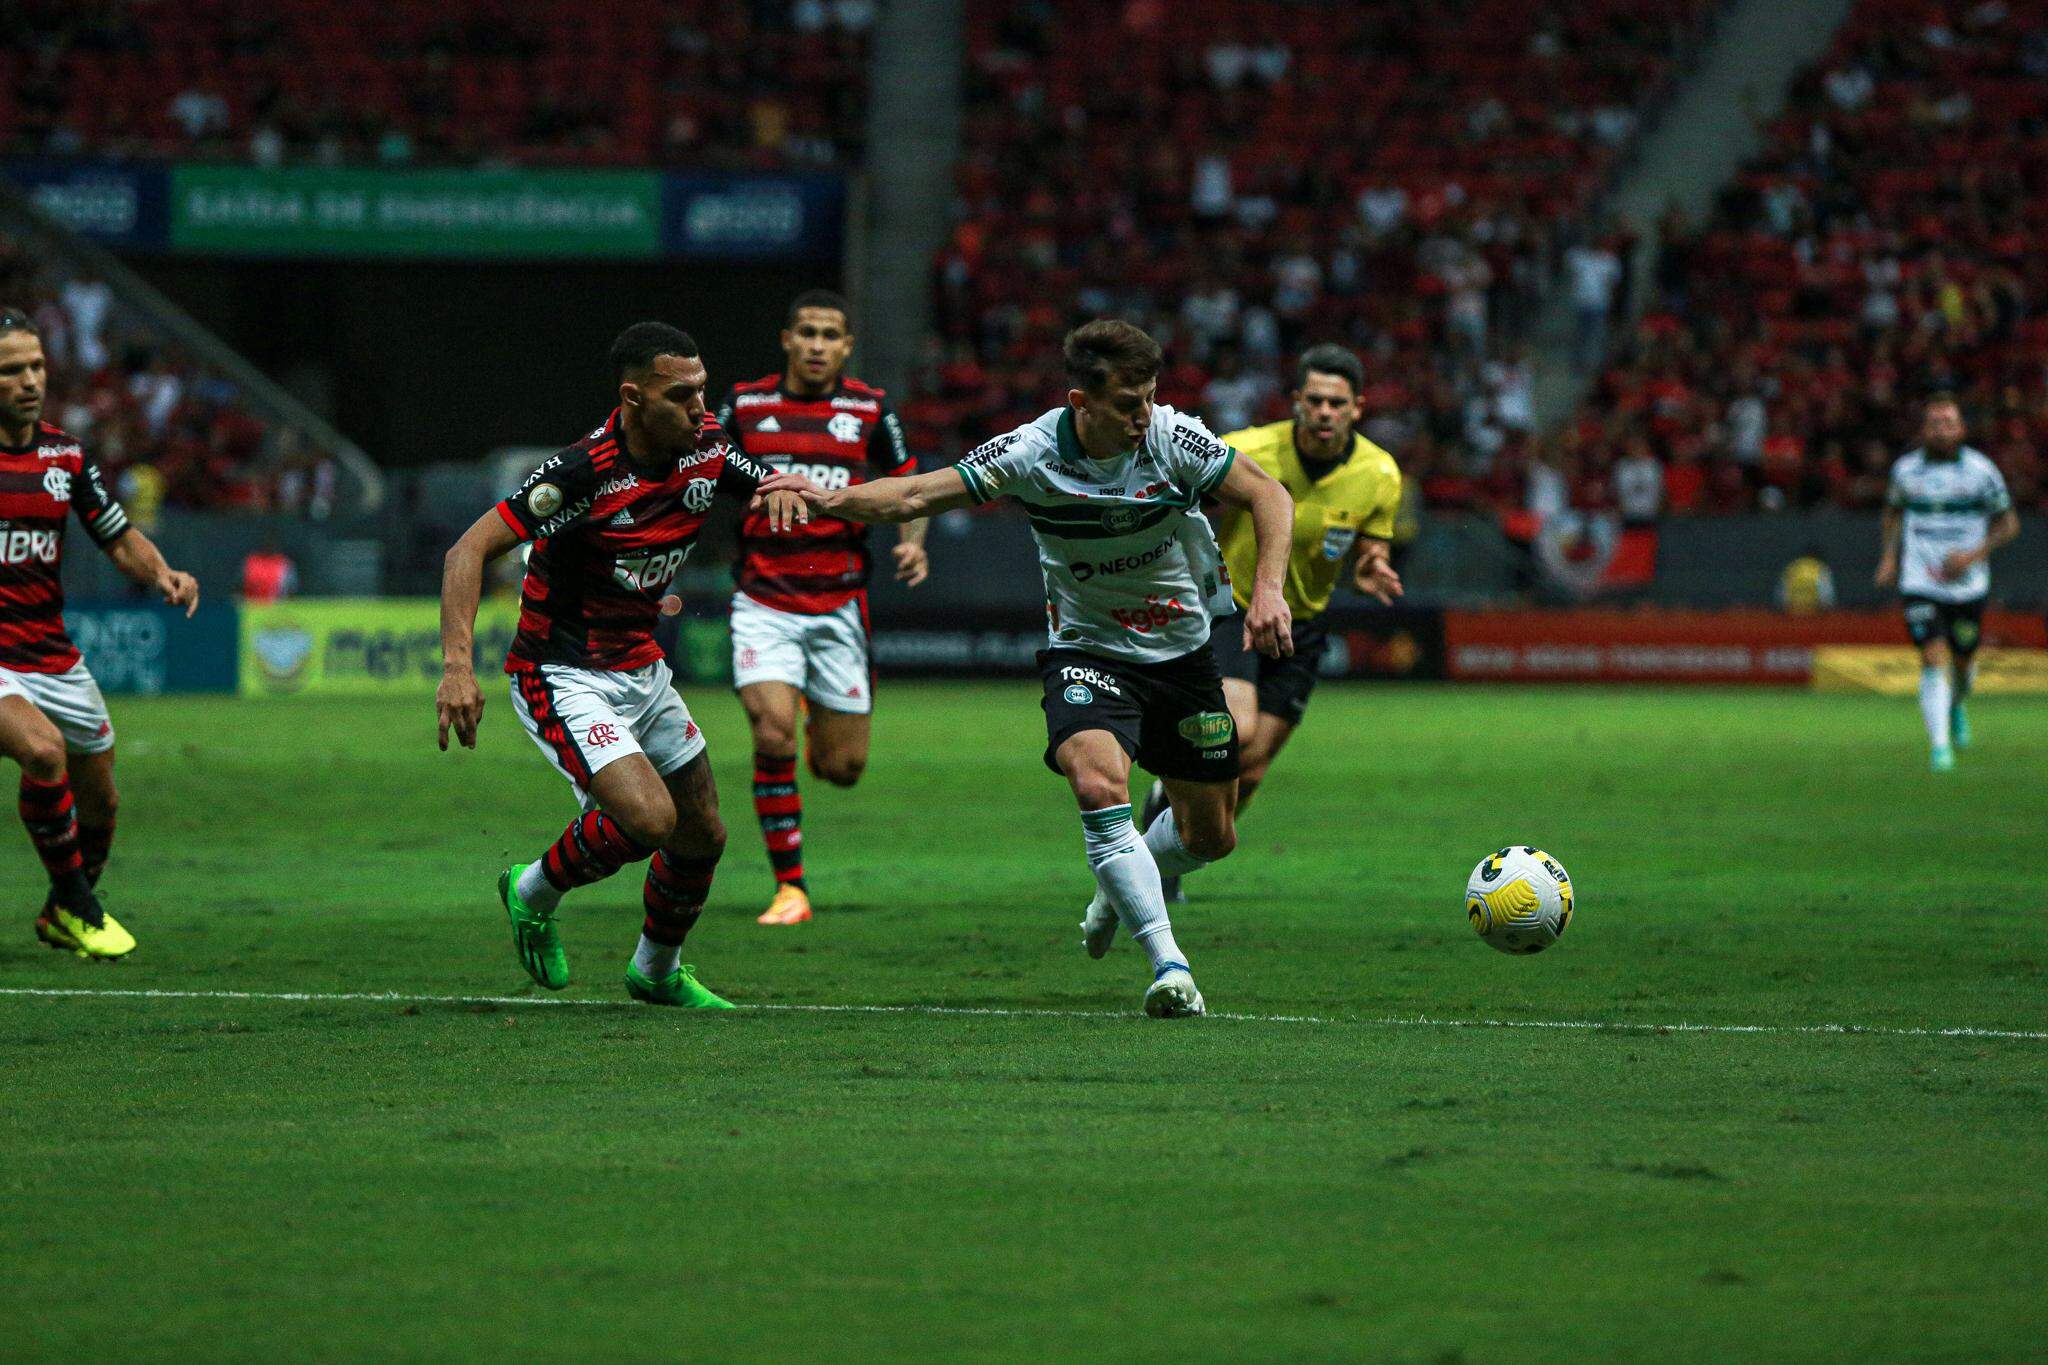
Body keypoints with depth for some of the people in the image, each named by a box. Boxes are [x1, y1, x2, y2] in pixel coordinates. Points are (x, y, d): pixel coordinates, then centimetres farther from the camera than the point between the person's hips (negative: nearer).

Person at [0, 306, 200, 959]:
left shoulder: (64, 454, 4)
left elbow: (121, 540, 11)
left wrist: (163, 574, -10)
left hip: (53, 654, 6)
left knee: (98, 800, 11)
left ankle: (61, 916, 40)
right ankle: (75, 903, -8)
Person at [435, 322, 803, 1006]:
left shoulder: (705, 448, -6)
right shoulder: (584, 471, -27)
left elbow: (776, 488, 10)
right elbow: (469, 549, -27)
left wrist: (785, 489, -17)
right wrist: (457, 664, -39)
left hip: (642, 671, 8)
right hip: (563, 680, -8)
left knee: (703, 835, 13)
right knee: (649, 817, -24)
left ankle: (657, 972, 39)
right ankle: (535, 891, 6)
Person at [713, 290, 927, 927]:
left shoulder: (870, 411, 2)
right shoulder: (746, 405, 2)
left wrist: (912, 541, -7)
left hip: (838, 604, 1)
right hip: (763, 602, -1)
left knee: (841, 767, 2)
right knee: (772, 733, -20)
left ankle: (821, 714, 42)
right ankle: (789, 887, -9)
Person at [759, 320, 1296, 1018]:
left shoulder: (1175, 438, -16)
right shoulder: (1029, 454, -18)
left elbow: (1268, 494, -7)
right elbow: (919, 494, -17)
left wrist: (1267, 590, -21)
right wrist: (833, 498, -34)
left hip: (1182, 652, 2)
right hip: (1086, 651, -2)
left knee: (1211, 836, 10)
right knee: (1099, 783, -32)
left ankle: (1120, 885, 45)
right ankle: (1168, 965, -31)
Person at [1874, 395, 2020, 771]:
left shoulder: (1981, 470, -7)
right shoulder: (1906, 469, 0)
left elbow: (2008, 523, 1)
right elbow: (1894, 509, 21)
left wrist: (1975, 554, -14)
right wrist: (1890, 555, 8)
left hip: (1967, 584, 0)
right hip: (1919, 584, 0)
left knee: (1962, 662, 13)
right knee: (1934, 659, -16)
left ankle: (1957, 707, 48)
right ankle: (1939, 744, -16)